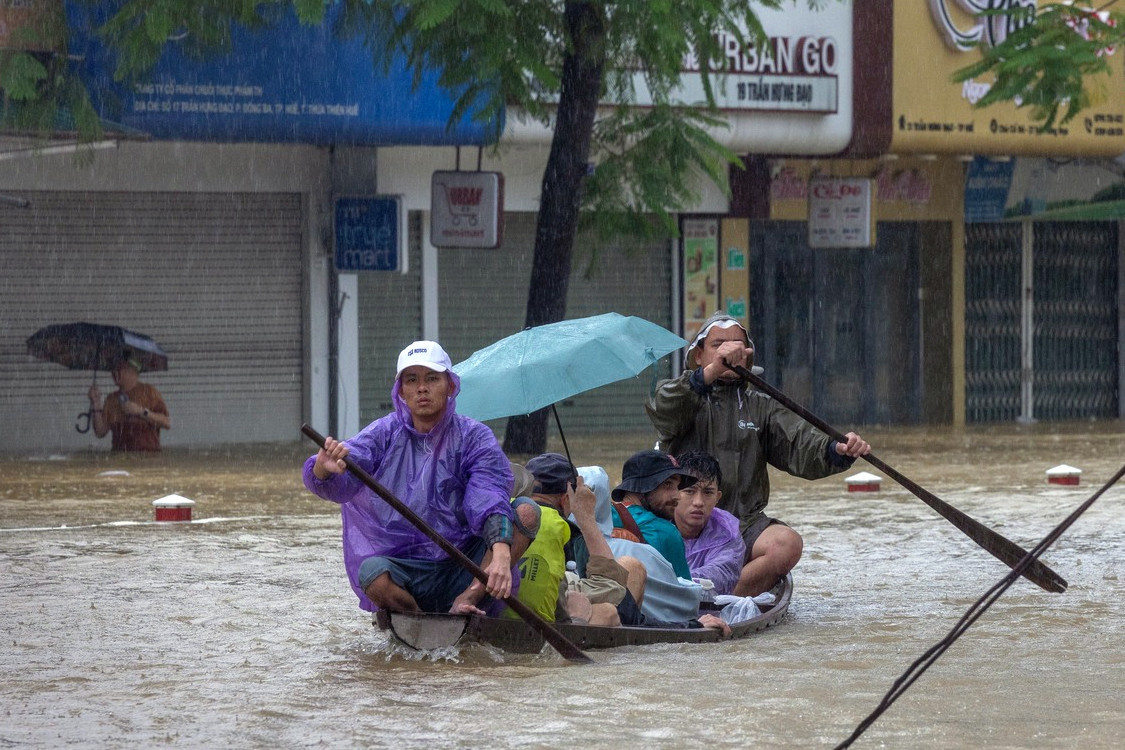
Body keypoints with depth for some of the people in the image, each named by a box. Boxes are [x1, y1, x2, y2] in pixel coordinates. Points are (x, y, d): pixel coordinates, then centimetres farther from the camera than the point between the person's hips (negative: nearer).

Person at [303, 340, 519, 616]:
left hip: (463, 571, 0)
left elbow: (491, 499, -18)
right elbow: (339, 484, -15)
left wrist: (500, 555, -39)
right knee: (371, 571, -34)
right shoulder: (384, 434, 2)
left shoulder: (474, 437, -1)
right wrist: (324, 469, -41)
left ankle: (468, 600, -25)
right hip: (404, 568, 0)